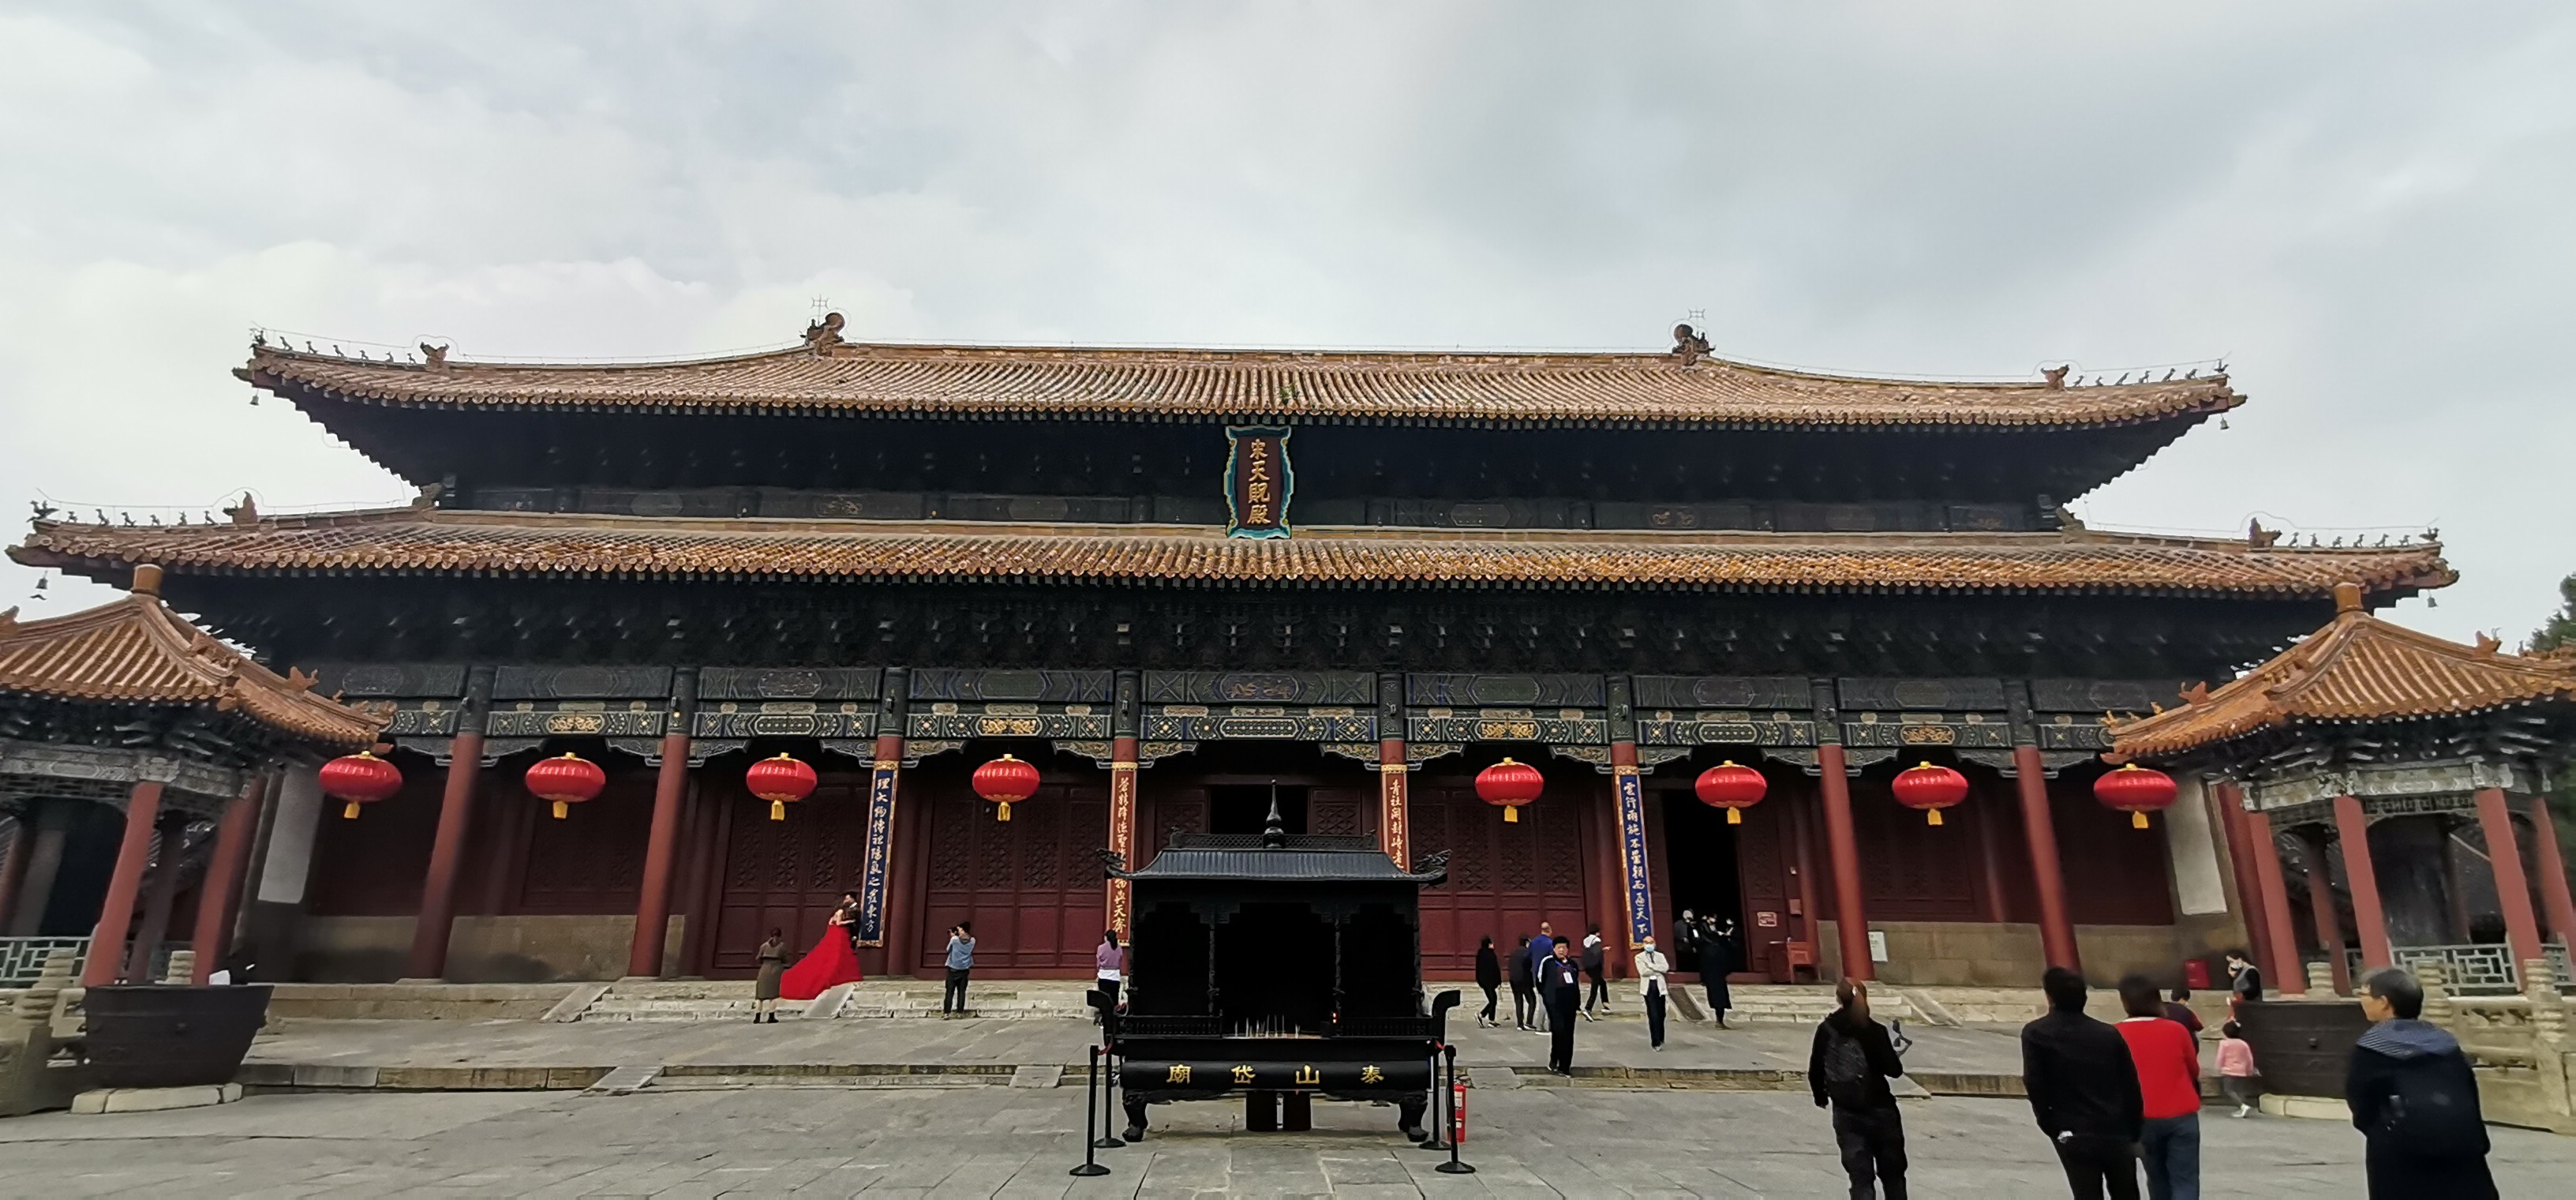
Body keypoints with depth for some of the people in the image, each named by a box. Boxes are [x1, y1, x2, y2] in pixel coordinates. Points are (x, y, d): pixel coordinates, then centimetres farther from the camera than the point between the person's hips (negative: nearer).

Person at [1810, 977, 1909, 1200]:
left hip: (1845, 1113, 2)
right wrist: (1893, 1053, 11)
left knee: (1860, 1177, 6)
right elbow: (1894, 1070, -11)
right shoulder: (1874, 1031, -12)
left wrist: (1821, 1096, 18)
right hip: (1879, 1109, -1)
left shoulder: (1826, 1030, -4)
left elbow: (1815, 1071, 0)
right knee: (1892, 1173, 18)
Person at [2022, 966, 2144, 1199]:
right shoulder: (2109, 1034, 4)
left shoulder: (2035, 1034, -5)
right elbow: (2130, 1085, 4)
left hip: (2074, 1135, -4)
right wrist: (2135, 1131, 12)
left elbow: (2034, 1084, -10)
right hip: (2117, 1132, 4)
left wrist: (2050, 1125, 3)